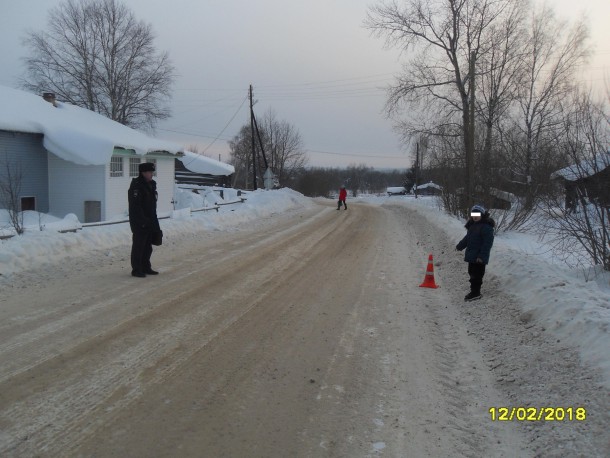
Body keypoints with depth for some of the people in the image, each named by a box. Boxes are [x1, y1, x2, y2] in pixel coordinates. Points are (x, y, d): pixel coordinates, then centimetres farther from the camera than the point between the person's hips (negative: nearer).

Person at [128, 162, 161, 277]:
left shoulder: (151, 185, 14)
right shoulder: (136, 186, -15)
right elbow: (135, 206, -21)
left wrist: (154, 221, 17)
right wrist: (143, 221, -23)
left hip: (149, 222, 9)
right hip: (139, 223, -9)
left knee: (148, 246, 14)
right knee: (138, 246, -3)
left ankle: (146, 267, 24)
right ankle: (136, 269, 3)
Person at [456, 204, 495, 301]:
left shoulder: (486, 227, -16)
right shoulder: (472, 225, 14)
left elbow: (488, 242, -20)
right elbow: (467, 238, 28)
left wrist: (482, 256, -24)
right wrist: (460, 246, 35)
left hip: (479, 257, -10)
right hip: (471, 255, 10)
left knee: (477, 274, -5)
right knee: (472, 272, 15)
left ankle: (475, 293, 1)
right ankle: (474, 292, 24)